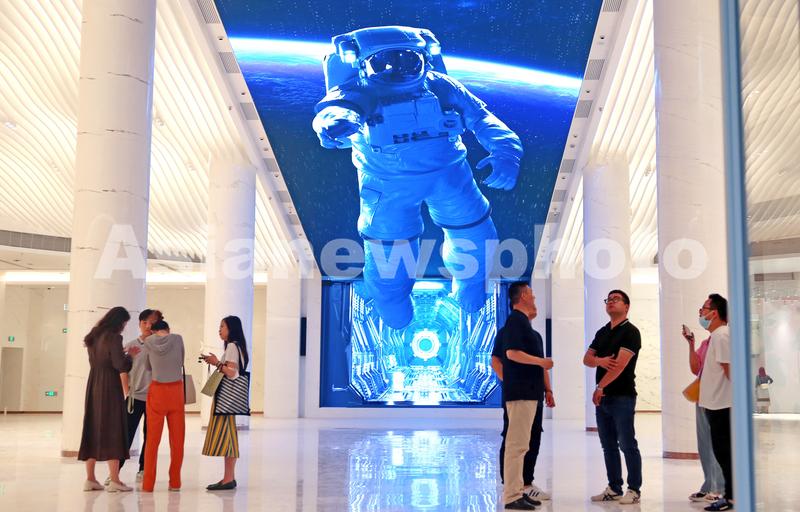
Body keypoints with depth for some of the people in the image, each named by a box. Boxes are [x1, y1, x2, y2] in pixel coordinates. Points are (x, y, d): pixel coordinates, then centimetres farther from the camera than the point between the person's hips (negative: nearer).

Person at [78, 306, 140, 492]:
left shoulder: (94, 336, 12)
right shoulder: (114, 337, -12)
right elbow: (120, 365, -17)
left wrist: (125, 354, 16)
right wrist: (130, 355, 2)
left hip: (94, 385, 8)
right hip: (109, 386, -8)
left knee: (93, 428, 11)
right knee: (112, 430, -4)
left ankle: (90, 479, 13)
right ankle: (114, 480, -3)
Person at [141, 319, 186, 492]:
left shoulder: (148, 342, -2)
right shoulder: (178, 339, -3)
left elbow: (148, 367, 11)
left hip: (157, 392, 0)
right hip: (176, 391, 0)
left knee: (152, 439, 7)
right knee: (177, 438, 8)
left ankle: (148, 484, 8)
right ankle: (175, 482, 12)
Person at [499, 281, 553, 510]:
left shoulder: (522, 322, 19)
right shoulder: (515, 320, -12)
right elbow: (512, 352, -22)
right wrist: (541, 361, -17)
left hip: (527, 391, 11)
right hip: (520, 391, -10)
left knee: (521, 444, 13)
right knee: (517, 444, -9)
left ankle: (518, 491, 20)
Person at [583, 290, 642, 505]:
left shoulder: (630, 332, -7)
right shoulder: (602, 332, 17)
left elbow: (620, 364, -16)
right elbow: (587, 359, 11)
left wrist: (600, 387, -14)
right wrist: (600, 360, -12)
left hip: (622, 397, -7)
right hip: (602, 397, 7)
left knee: (627, 445, -3)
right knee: (608, 445, 10)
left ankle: (634, 490, 4)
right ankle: (614, 488, 18)